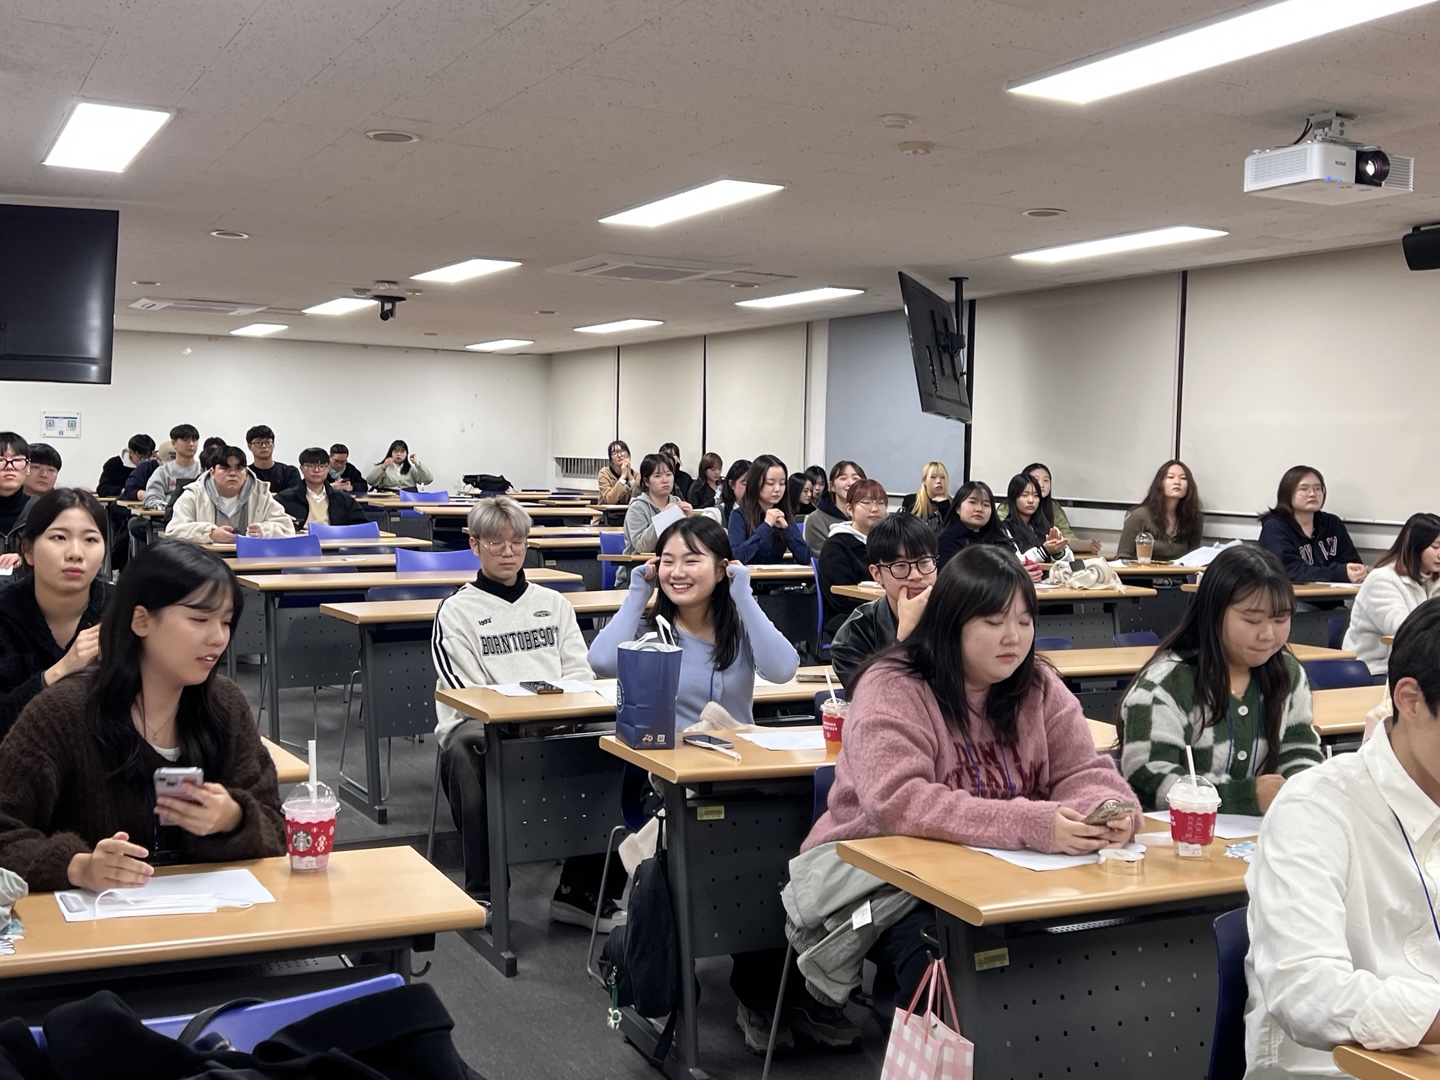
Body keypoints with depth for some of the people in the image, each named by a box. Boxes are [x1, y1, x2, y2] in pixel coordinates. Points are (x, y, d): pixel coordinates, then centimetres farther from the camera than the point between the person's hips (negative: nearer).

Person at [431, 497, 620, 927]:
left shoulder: (552, 603, 20)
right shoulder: (456, 610, 7)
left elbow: (580, 671, 13)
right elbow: (467, 692, -3)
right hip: (478, 723, -3)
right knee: (465, 751, -38)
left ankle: (580, 888, -13)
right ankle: (483, 889, -23)